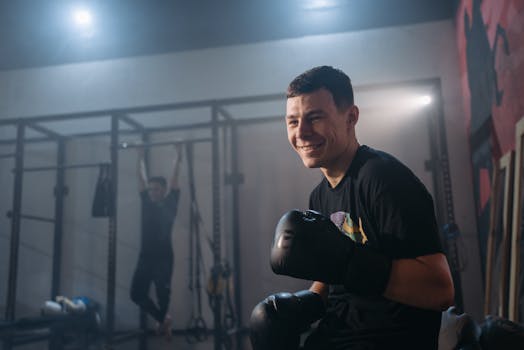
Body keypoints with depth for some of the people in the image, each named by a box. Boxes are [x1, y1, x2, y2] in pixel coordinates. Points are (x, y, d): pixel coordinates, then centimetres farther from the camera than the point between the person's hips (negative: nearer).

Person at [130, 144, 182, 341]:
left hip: (164, 257, -4)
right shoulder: (146, 202, 11)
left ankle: (162, 320, 19)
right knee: (137, 293, 3)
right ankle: (162, 318, 23)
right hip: (145, 256, 5)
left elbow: (175, 176, 2)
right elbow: (141, 177, 18)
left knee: (162, 292, -6)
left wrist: (178, 154, 5)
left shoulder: (170, 203, 2)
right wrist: (140, 157, 24)